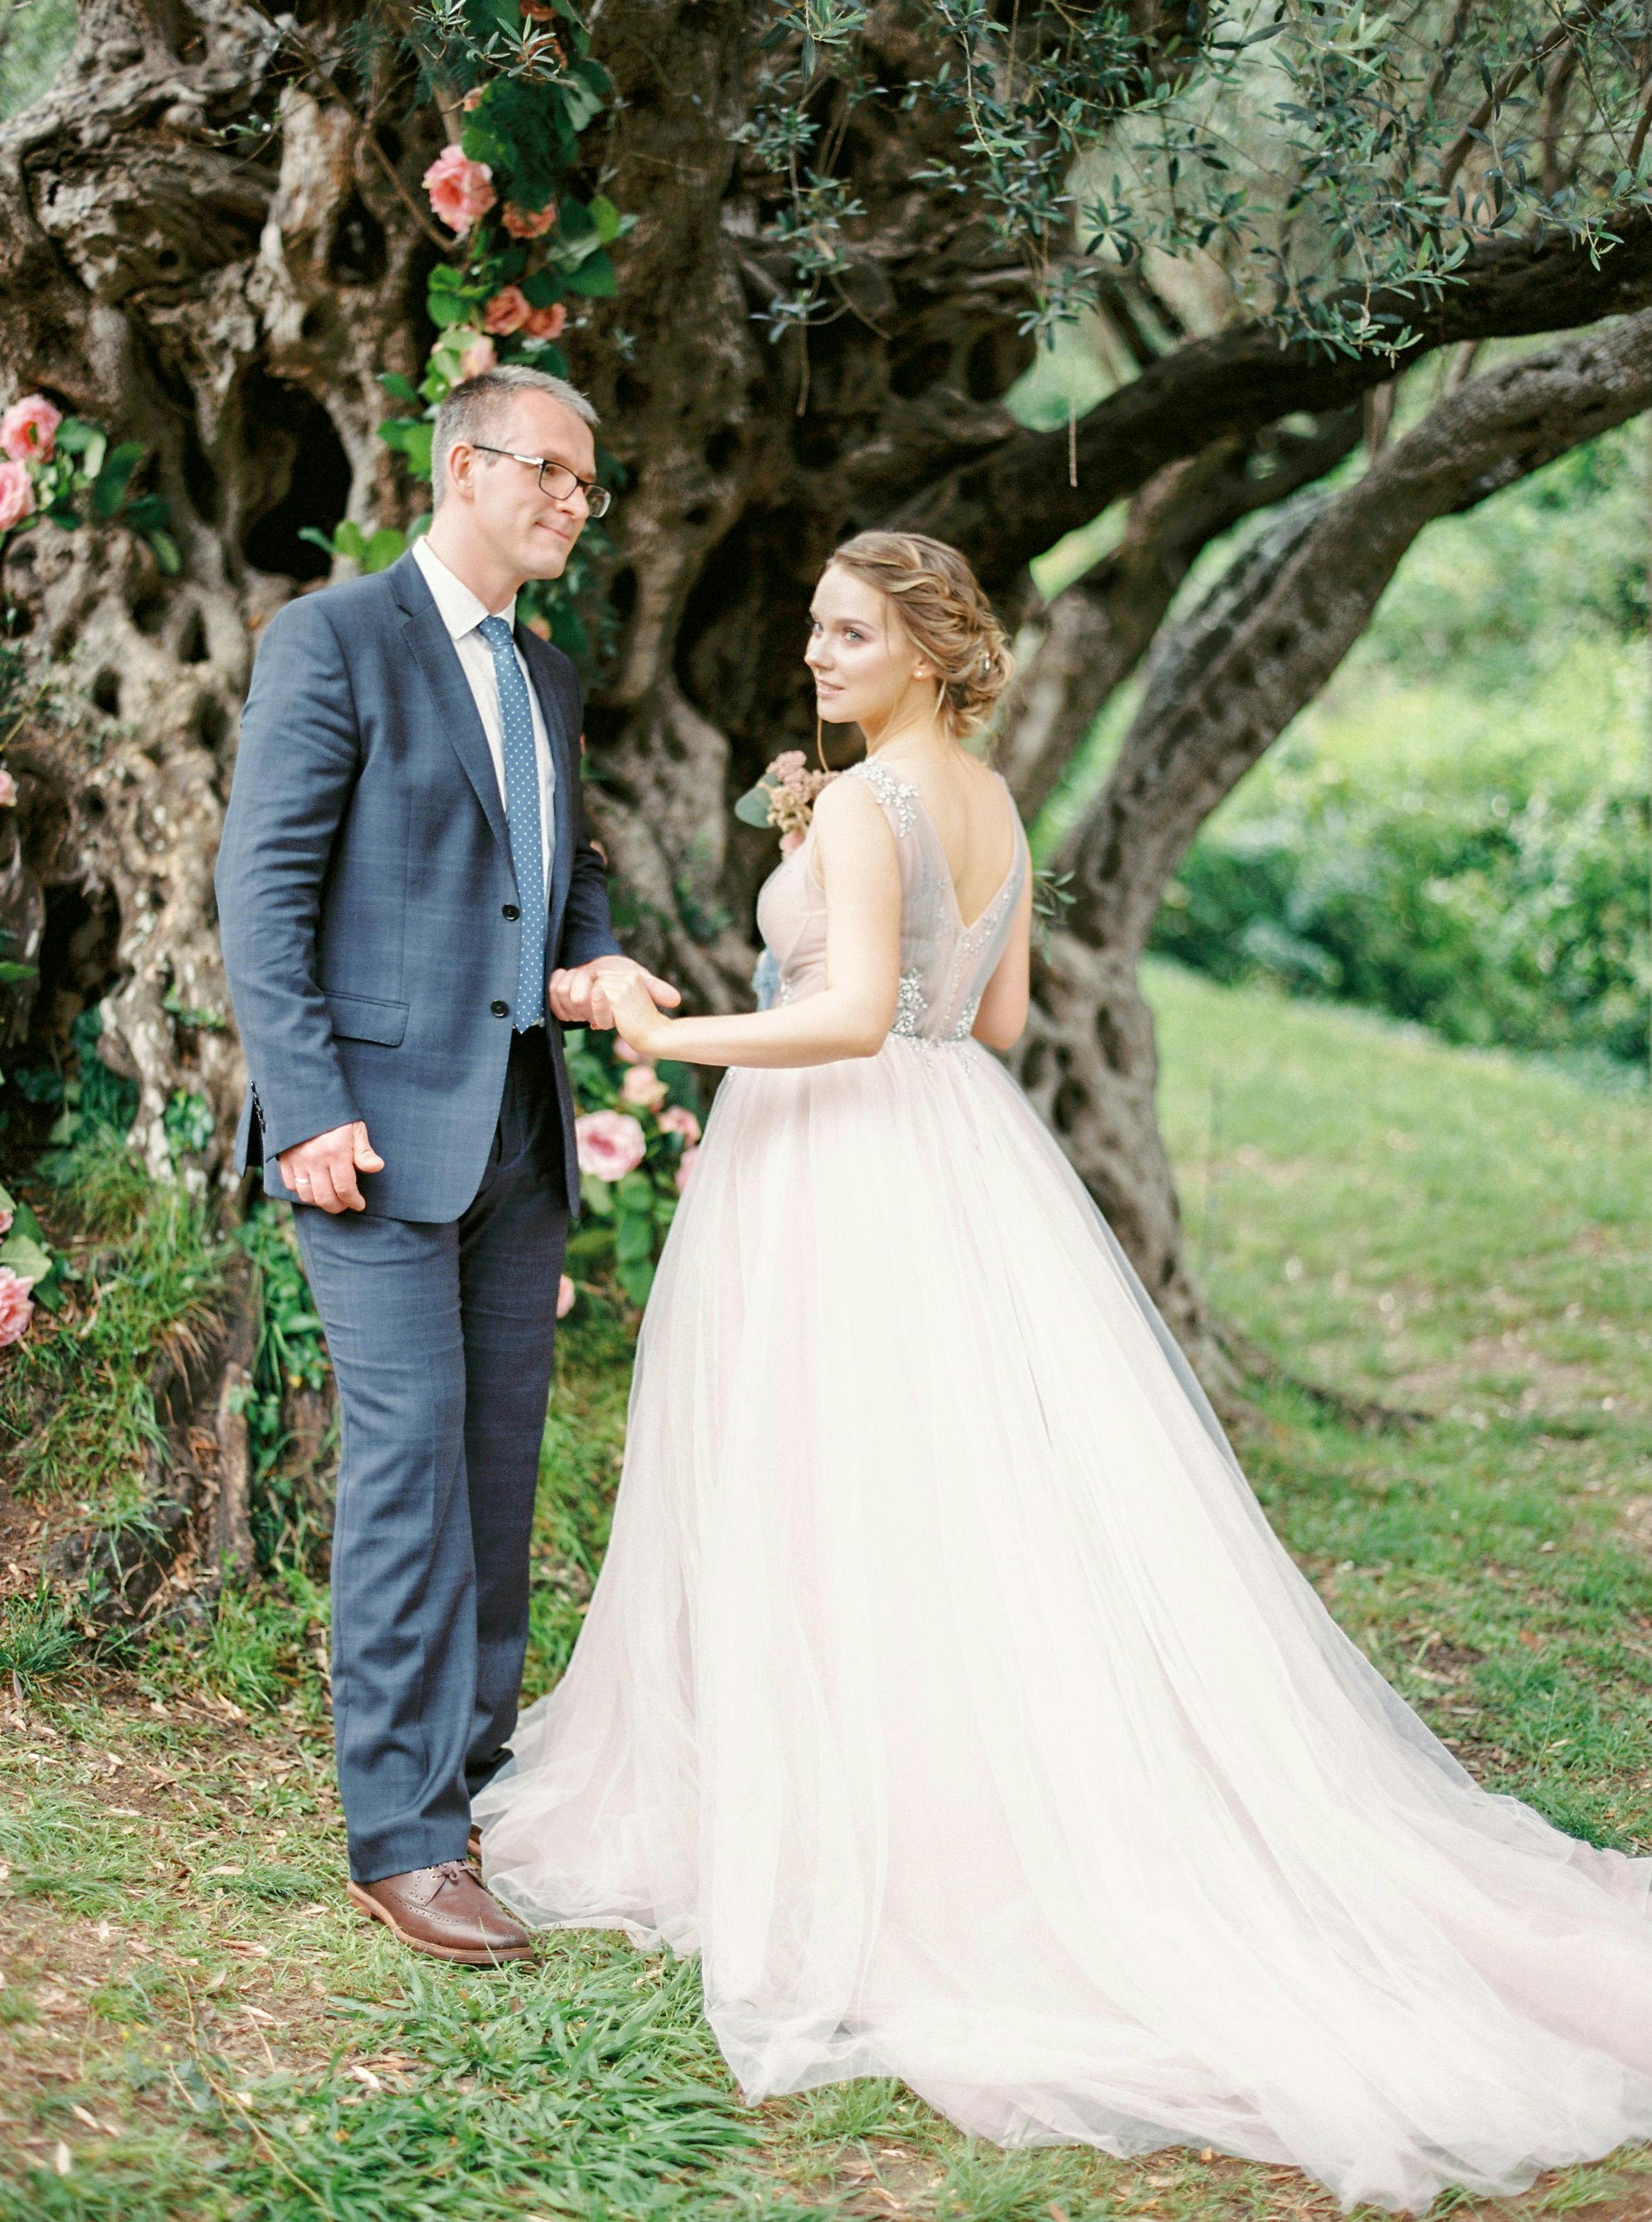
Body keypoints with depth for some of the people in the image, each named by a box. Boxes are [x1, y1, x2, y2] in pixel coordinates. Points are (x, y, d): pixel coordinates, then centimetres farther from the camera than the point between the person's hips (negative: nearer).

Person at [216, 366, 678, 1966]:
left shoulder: (547, 673, 18)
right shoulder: (334, 639, -5)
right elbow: (261, 886, -10)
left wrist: (590, 962, 4)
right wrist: (307, 1108, -17)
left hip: (519, 1123, 7)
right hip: (381, 1118, -7)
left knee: (501, 1457, 11)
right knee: (409, 1456, -9)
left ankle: (475, 1763, 23)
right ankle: (400, 1836, -3)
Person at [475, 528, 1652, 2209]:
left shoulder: (864, 805, -14)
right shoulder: (992, 803, 12)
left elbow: (853, 1016, -24)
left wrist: (672, 1037, -19)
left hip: (838, 1177, -9)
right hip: (961, 1159, 9)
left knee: (839, 1512, -2)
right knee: (1006, 1498, 10)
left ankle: (848, 1861, 4)